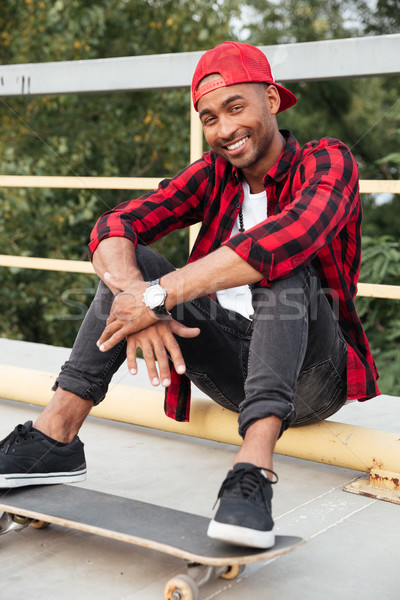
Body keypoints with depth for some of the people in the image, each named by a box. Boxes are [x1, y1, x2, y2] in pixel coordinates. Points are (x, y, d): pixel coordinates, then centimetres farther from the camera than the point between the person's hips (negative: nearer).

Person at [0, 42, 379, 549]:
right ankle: (56, 435, -15)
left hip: (311, 378, -5)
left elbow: (290, 234, -34)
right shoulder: (214, 175, 7)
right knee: (132, 264, -9)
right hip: (231, 368, 5)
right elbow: (113, 228, -8)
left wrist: (158, 296, -35)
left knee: (280, 263, -31)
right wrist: (134, 293, -31)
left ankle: (254, 470, -45)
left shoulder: (328, 162, -9)